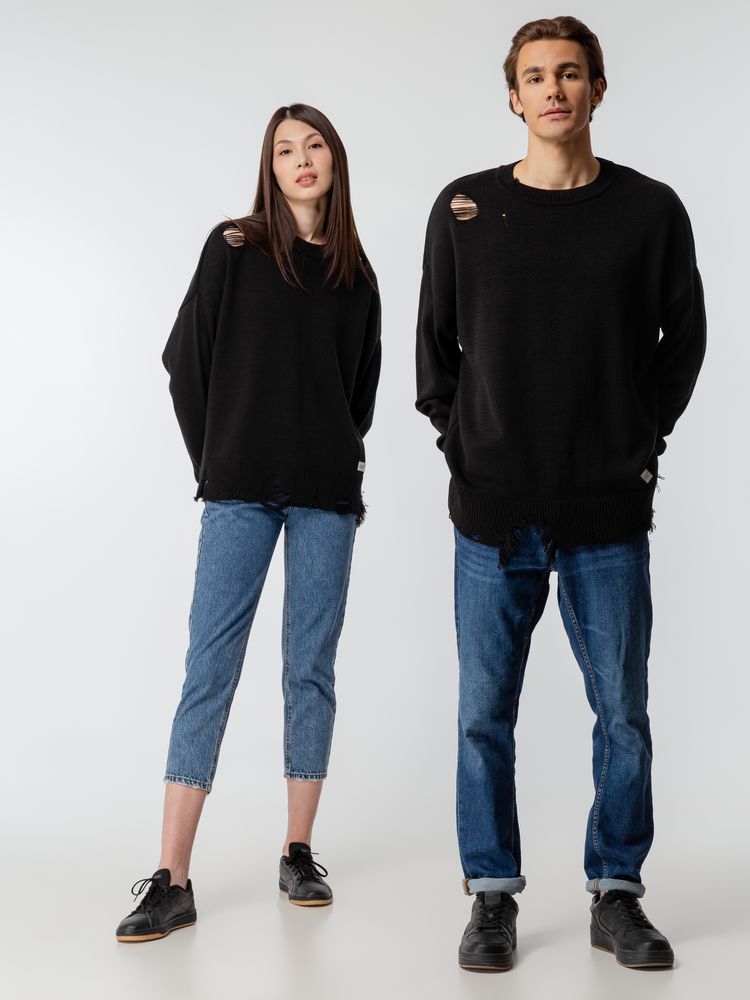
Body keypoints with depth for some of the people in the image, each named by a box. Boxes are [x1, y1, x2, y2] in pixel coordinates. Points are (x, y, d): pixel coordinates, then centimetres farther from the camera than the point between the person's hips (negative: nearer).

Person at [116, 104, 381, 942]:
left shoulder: (356, 275, 11)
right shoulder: (234, 247, 5)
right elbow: (185, 361, 4)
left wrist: (340, 465, 8)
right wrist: (213, 463, 2)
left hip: (326, 494, 2)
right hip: (240, 491, -2)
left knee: (311, 668, 5)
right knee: (210, 668, -5)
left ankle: (298, 854, 17)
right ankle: (171, 882, -2)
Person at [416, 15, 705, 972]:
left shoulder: (650, 210, 2)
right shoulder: (464, 208, 4)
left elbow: (683, 336, 13)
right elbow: (435, 339, 13)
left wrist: (644, 440, 8)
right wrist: (458, 443, 7)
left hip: (608, 513, 0)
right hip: (494, 512, 0)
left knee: (623, 714, 7)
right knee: (485, 715, 6)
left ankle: (616, 894, 24)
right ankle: (492, 896, 22)